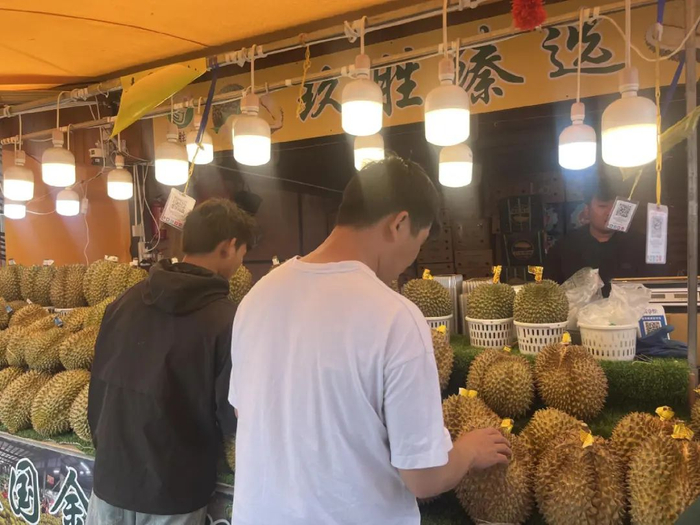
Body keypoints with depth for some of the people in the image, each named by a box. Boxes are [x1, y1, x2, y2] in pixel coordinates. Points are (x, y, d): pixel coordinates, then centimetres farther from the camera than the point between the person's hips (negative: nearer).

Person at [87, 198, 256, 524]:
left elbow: (99, 384, 7)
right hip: (174, 490, -4)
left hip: (111, 476, 5)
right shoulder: (227, 321, -21)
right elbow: (232, 418, -16)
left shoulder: (125, 302, -2)